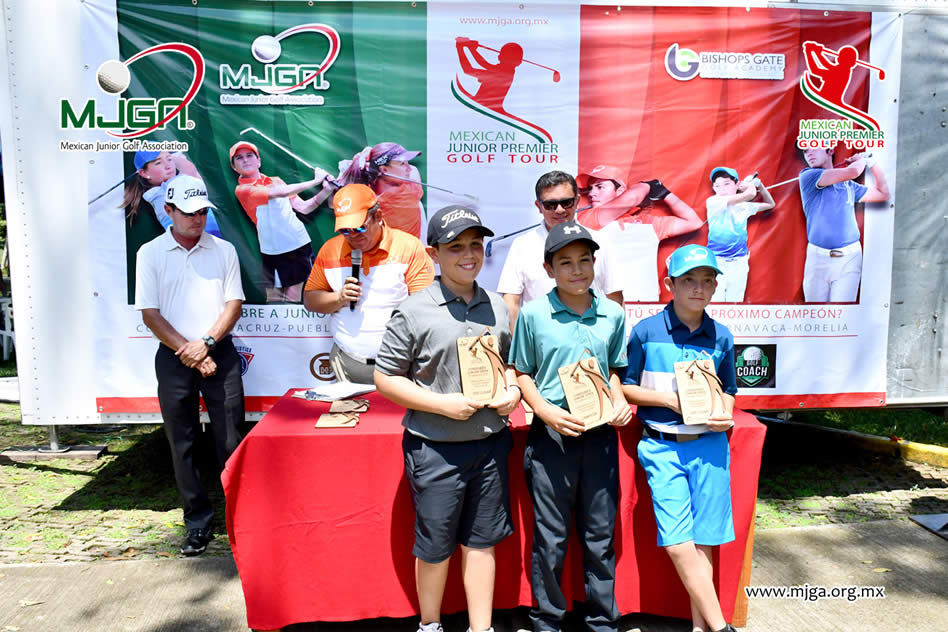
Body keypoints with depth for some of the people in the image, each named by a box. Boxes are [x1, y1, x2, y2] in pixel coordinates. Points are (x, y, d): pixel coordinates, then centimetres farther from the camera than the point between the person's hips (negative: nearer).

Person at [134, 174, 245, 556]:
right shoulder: (150, 253, 3)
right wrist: (189, 352, -9)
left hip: (219, 353, 0)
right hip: (173, 358, 0)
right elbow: (150, 314, -1)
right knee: (183, 444, 7)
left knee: (231, 440, 2)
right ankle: (198, 522, 20)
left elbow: (234, 303, 2)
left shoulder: (223, 250, 6)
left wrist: (206, 342, -11)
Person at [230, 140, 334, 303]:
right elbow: (281, 192, -20)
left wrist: (325, 192, -5)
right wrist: (316, 181, -14)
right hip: (275, 252, -4)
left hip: (301, 245, 4)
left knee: (293, 299, 5)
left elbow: (303, 207, 11)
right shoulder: (242, 189, -7)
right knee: (276, 300, -4)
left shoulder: (275, 180, 12)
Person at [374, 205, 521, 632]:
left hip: (490, 444, 4)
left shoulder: (498, 307, 5)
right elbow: (385, 378, -8)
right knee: (435, 545, 13)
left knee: (482, 541, 15)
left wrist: (512, 389, -4)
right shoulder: (414, 312, -10)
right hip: (436, 449, -3)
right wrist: (443, 404, -17)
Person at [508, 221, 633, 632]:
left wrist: (619, 402, -2)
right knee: (550, 537, 9)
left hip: (600, 435, 2)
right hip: (551, 434, -2)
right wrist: (545, 411, -14)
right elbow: (522, 373, 1)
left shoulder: (613, 315, 3)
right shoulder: (533, 315, -4)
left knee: (600, 535, 13)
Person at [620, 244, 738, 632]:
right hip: (662, 447, -2)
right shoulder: (646, 331, -3)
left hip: (709, 446, 3)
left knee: (703, 541, 7)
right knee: (678, 544, -7)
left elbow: (728, 390, 17)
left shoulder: (721, 337, 6)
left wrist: (726, 415, -4)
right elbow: (625, 387, 1)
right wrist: (671, 400, -11)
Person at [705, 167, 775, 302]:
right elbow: (749, 194, -15)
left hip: (739, 264, 5)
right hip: (716, 262, -4)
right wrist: (750, 183, 6)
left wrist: (759, 184, 16)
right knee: (714, 301, -12)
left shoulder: (744, 207, 11)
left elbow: (770, 204, 28)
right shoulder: (712, 202, -8)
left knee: (735, 301, 7)